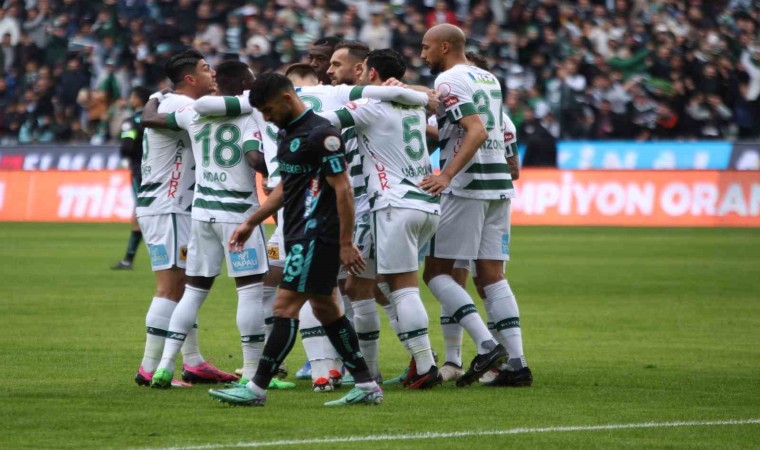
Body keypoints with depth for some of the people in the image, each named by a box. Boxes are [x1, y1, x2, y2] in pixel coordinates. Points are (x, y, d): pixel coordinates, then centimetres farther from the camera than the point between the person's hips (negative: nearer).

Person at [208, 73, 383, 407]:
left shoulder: (320, 134, -16)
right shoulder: (287, 133, 14)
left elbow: (343, 188, -17)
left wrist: (346, 243, -18)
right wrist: (252, 222, 24)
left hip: (316, 236, -10)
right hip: (299, 234, 10)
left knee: (285, 307, -9)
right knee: (326, 309, 11)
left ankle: (257, 388, -7)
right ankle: (366, 385, 15)